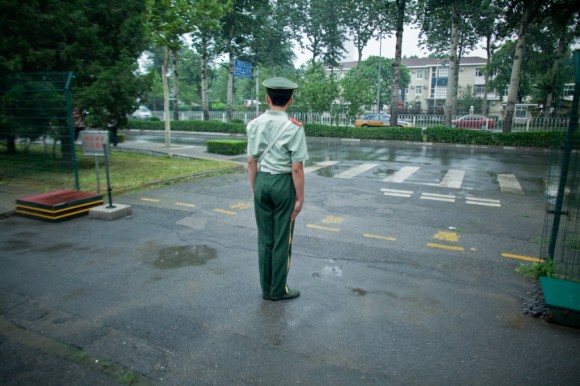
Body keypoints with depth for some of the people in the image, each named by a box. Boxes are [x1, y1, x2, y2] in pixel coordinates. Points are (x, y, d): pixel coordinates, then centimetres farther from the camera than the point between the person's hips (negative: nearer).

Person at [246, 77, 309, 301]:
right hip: (283, 183, -4)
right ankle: (278, 290, 24)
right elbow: (296, 167, -14)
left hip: (261, 182, 5)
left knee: (264, 238, 15)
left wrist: (254, 189, 15)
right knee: (282, 240, 10)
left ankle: (266, 289, 28)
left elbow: (251, 161, 4)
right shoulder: (294, 127, -14)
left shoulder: (254, 125, 0)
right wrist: (300, 198, -5)